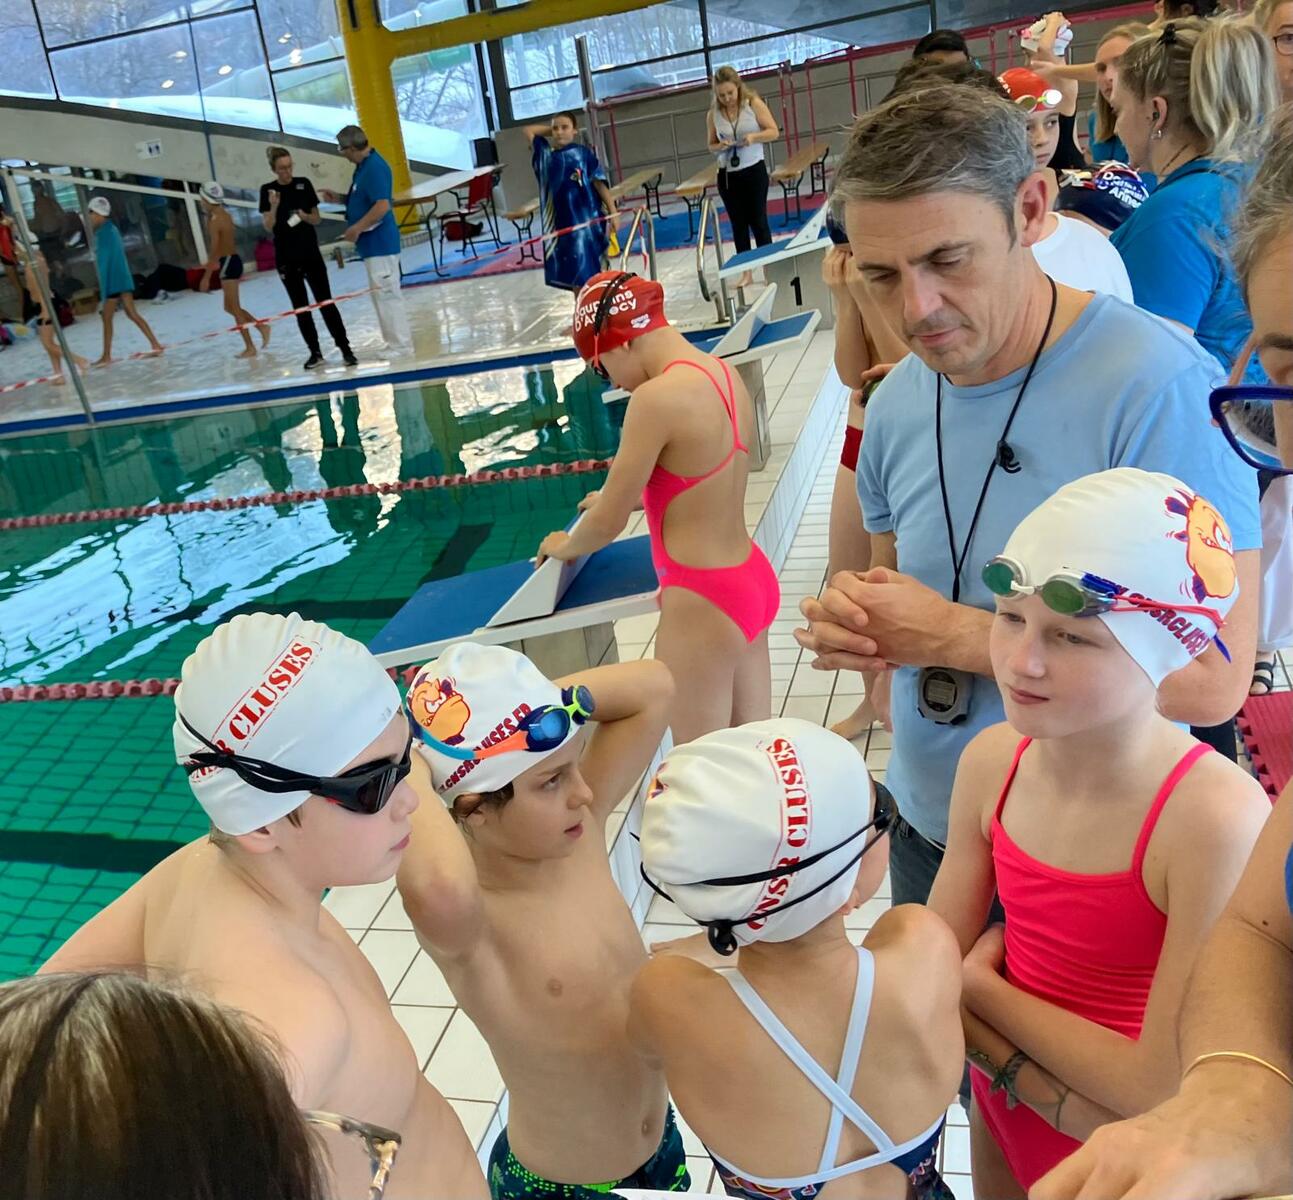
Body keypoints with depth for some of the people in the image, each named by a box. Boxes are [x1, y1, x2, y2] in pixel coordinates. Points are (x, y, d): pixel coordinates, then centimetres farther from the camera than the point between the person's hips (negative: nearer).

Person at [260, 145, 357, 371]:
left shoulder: (303, 184, 1)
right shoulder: (267, 190, -1)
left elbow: (317, 218, 5)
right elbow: (268, 226, -6)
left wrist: (305, 216, -16)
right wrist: (274, 206, -22)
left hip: (311, 252, 0)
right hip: (286, 257, 0)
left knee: (325, 302, -3)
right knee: (300, 307, 5)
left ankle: (345, 348, -2)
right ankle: (315, 352, 12)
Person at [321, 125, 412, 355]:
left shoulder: (375, 167, -17)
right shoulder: (364, 166, 13)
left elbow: (383, 205, -26)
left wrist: (357, 228, -20)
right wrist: (338, 198, 17)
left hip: (380, 243, -10)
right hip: (372, 244, 10)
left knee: (387, 295, -6)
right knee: (384, 295, 14)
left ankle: (400, 347, 0)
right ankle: (396, 344, 21)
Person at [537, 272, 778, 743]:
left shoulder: (658, 397, -21)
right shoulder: (724, 372, 5)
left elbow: (606, 525, -14)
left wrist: (563, 545, 8)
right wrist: (624, 496, 33)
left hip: (701, 603, -9)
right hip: (754, 581, 9)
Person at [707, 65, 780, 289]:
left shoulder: (753, 104, -5)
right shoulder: (713, 114, 0)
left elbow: (774, 132, -5)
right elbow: (711, 145, 9)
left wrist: (754, 136, -22)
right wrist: (720, 147, -14)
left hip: (754, 170, -2)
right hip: (728, 175, 2)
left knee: (758, 220, 2)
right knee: (738, 224, 6)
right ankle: (747, 272, 13)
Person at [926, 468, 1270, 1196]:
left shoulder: (1218, 819, -31)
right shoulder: (991, 761, -15)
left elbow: (1168, 1093, -26)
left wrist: (980, 986, -17)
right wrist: (1045, 1088, -20)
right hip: (1004, 1114, 4)